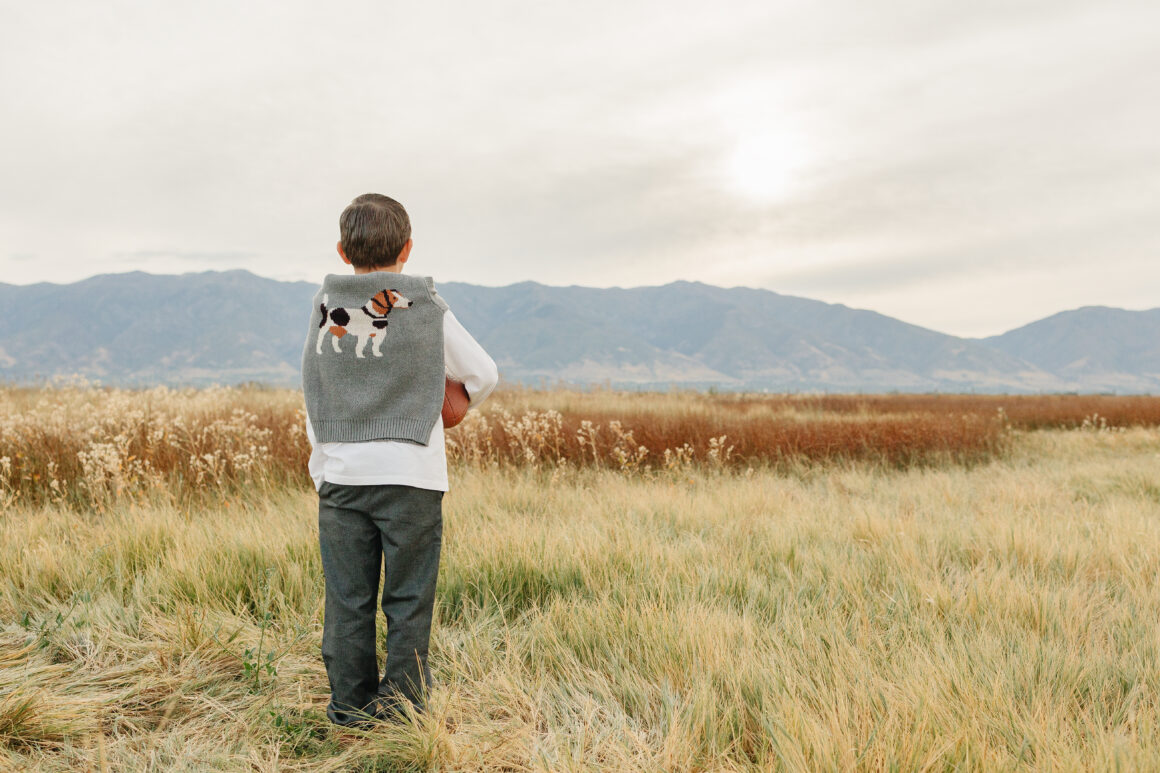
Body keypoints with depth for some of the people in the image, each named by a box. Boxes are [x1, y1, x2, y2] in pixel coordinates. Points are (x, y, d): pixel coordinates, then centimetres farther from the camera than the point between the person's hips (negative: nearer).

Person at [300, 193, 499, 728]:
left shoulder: (324, 305, 6)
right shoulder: (428, 311, 0)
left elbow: (313, 390, 9)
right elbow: (484, 375, 8)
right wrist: (463, 403, 29)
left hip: (340, 474, 3)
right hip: (410, 474, -2)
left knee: (347, 598, 10)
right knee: (408, 600, 7)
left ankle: (350, 706, 19)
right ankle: (403, 704, 14)